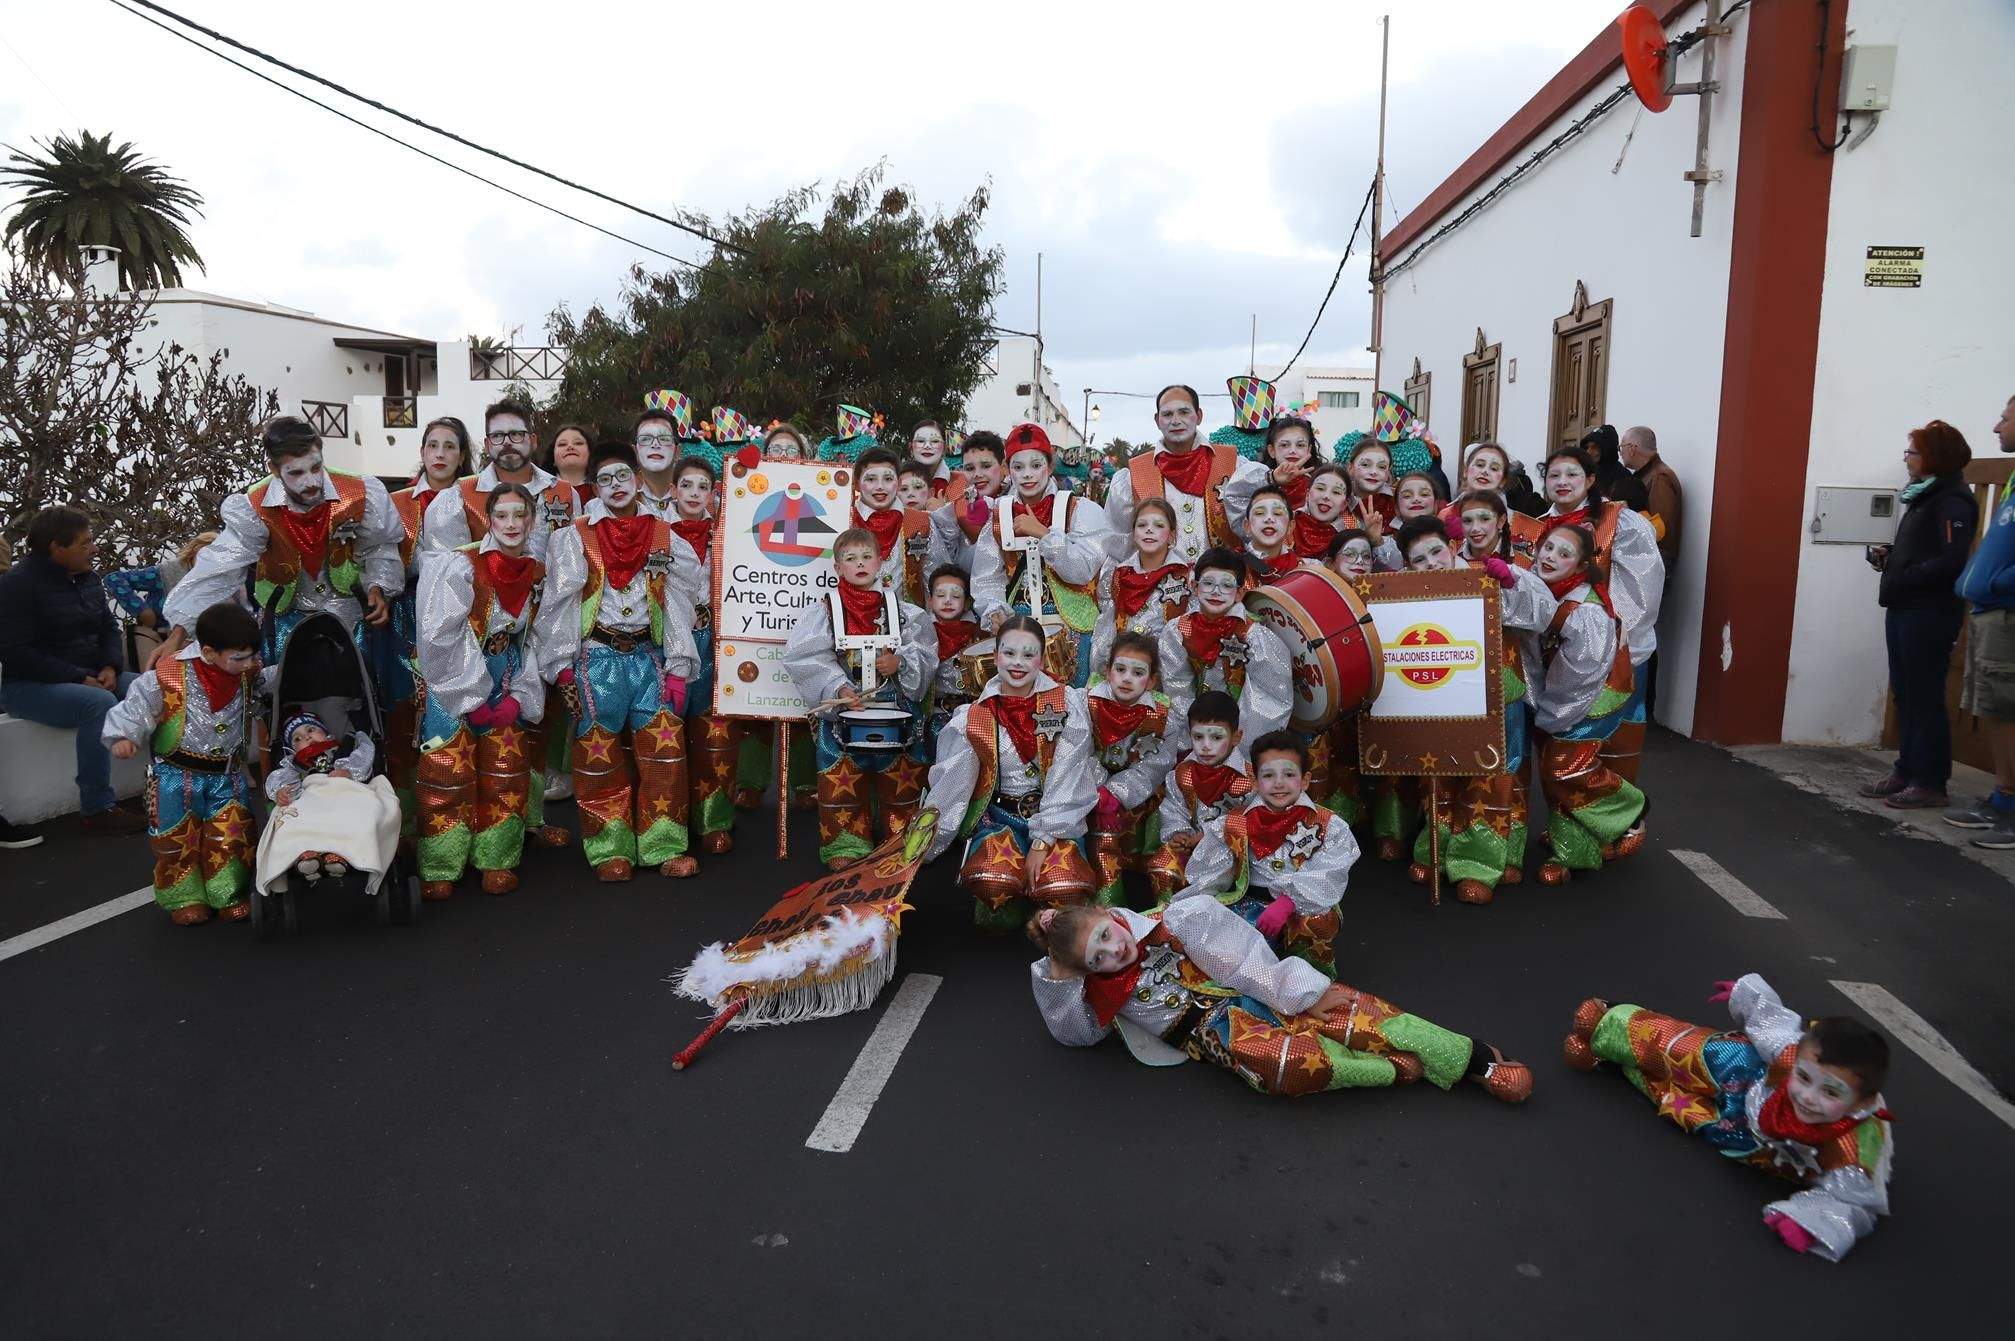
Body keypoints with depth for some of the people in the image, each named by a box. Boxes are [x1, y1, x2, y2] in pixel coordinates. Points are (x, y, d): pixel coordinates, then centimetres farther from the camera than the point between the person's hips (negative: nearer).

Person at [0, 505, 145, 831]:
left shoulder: (87, 579, 10)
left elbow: (108, 627, 15)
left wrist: (110, 667, -7)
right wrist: (80, 679, -24)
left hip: (89, 676, 8)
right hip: (30, 686, -7)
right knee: (99, 703, -33)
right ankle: (98, 809, -28)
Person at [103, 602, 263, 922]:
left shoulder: (250, 674, -4)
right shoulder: (168, 675, -17)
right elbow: (138, 706, -13)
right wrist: (123, 736, -26)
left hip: (227, 774, 3)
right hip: (177, 773, -3)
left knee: (230, 836, 4)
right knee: (177, 838, 6)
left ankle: (226, 895, 19)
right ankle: (185, 898, 22)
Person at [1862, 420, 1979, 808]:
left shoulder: (1952, 500, -13)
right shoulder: (1923, 495, 16)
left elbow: (1952, 561, -23)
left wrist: (1903, 577, -19)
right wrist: (1890, 555, 4)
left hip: (1930, 615, -10)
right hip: (1905, 611, 10)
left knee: (1925, 698, -3)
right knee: (1904, 694, 13)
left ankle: (1930, 783, 4)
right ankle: (1907, 771, 21)